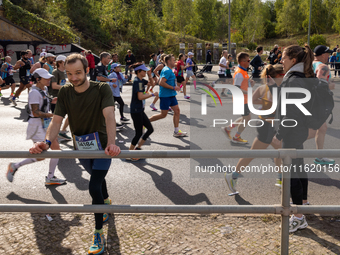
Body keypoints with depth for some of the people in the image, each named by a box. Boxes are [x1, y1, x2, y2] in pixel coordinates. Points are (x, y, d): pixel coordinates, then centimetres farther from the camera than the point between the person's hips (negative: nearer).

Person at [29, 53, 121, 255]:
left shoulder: (102, 89, -21)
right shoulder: (65, 92, -8)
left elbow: (109, 115, -36)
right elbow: (57, 120, -16)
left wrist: (112, 143, -53)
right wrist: (47, 142, -36)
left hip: (102, 147, -5)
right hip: (81, 148, 5)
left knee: (94, 188, -16)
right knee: (97, 177, 27)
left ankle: (99, 233, 1)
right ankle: (106, 201, 59)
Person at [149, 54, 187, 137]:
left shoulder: (169, 70, 15)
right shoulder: (167, 71, -17)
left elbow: (161, 80, 25)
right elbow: (161, 83, -27)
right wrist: (173, 88, -22)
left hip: (171, 95, 10)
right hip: (165, 96, -10)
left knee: (177, 110, 5)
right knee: (163, 114, -3)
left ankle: (176, 131, 10)